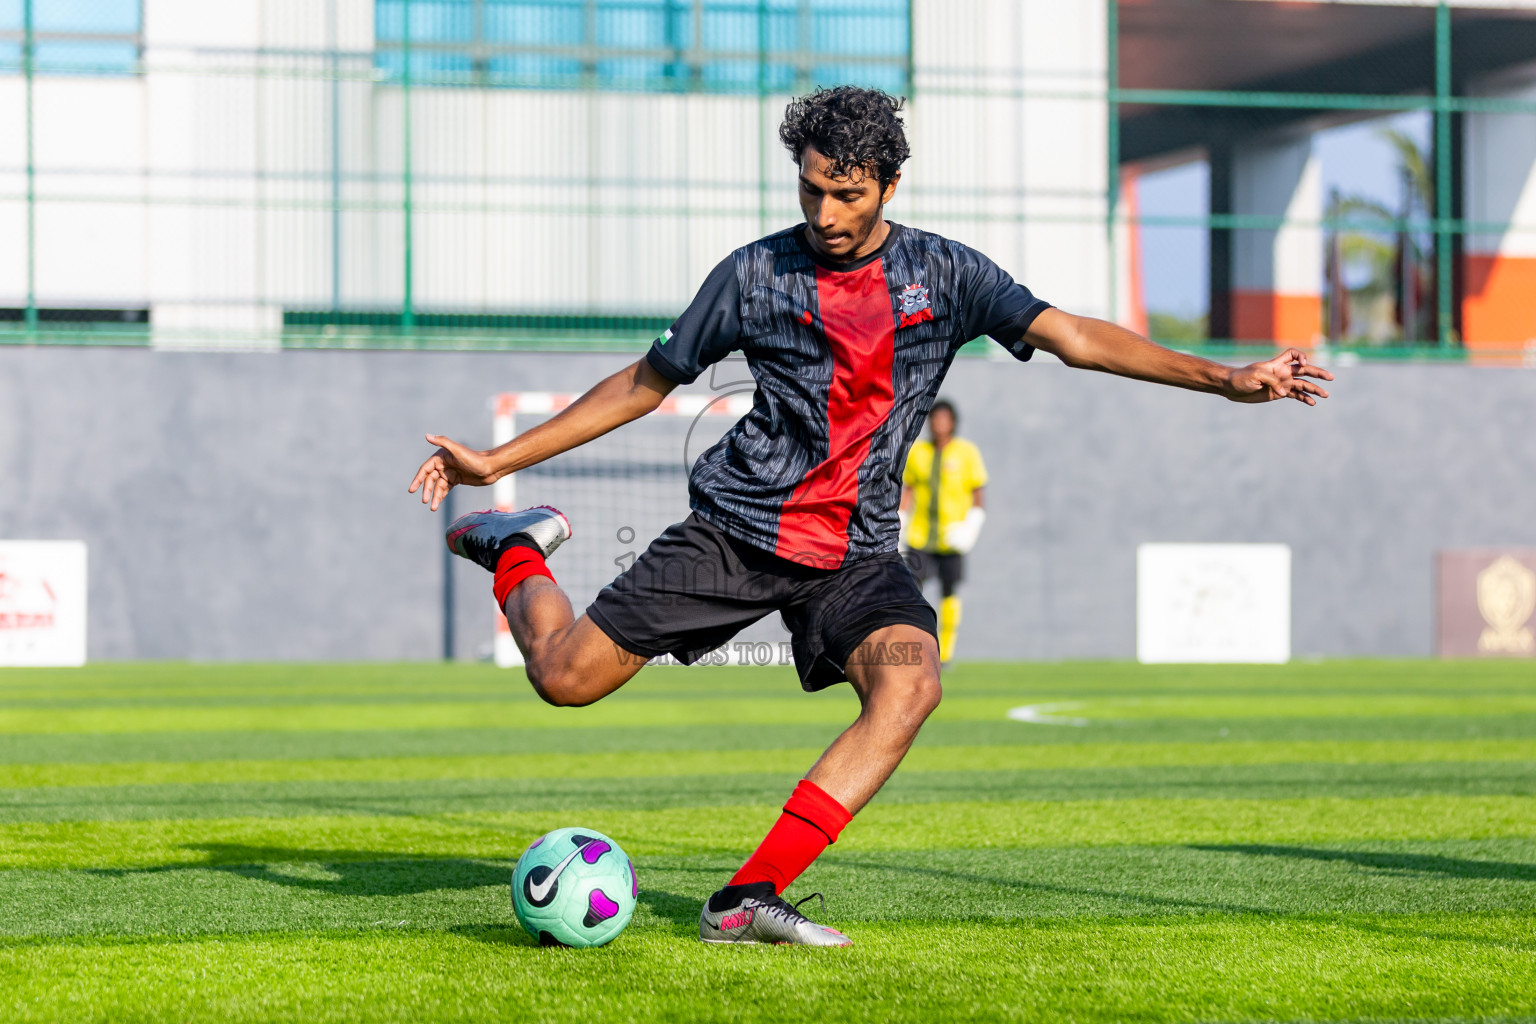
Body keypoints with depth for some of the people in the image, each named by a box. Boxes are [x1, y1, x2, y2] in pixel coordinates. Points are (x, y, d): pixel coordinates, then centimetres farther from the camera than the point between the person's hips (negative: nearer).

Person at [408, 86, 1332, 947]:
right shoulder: (756, 275, -1)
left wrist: (1225, 379, -15)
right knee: (566, 676, -9)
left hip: (856, 550, 1)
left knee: (909, 685, -29)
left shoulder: (943, 273, 2)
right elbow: (646, 383, 9)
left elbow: (1073, 336, -5)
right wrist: (498, 459, 8)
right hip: (736, 523, -1)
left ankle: (751, 898, -29)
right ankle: (517, 554, 27)